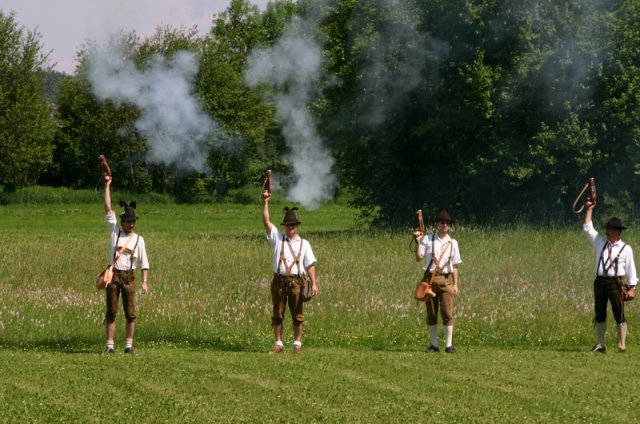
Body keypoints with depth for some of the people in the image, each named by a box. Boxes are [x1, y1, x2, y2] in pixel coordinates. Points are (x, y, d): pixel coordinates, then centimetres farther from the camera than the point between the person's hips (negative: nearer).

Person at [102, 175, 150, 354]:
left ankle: (129, 345, 4)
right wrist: (107, 186, -1)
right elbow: (108, 209, 3)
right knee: (111, 312, 1)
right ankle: (110, 345, 2)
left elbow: (144, 263, 7)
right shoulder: (114, 231, 7)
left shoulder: (138, 239, 7)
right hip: (113, 274, 0)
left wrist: (145, 281, -4)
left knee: (130, 313, -1)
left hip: (129, 276, 0)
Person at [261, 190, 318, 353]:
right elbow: (266, 221, 2)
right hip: (279, 280, 1)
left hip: (295, 281, -1)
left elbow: (310, 265, 5)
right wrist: (266, 202, -6)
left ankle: (297, 344, 6)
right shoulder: (277, 238, 10)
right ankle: (278, 344, 8)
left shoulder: (304, 244, 9)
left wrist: (314, 283, -5)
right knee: (277, 314, 3)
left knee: (297, 315, 1)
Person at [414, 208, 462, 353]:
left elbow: (455, 266, 8)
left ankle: (449, 345, -4)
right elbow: (419, 257, -1)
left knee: (447, 312, -7)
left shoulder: (452, 243, 10)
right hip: (430, 278, 0)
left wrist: (455, 284, 0)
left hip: (446, 279, 0)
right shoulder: (428, 239, 7)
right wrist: (418, 242, -10)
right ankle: (434, 344, 10)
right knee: (431, 313, 3)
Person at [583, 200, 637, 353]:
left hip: (616, 283, -5)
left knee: (619, 314, -6)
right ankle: (600, 345, 13)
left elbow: (631, 268, 0)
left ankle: (622, 344, -3)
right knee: (599, 314, 7)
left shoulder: (626, 249, 1)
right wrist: (589, 210, 11)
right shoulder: (601, 243, 12)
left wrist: (632, 287, -6)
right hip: (600, 281, 5)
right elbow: (588, 228, 15)